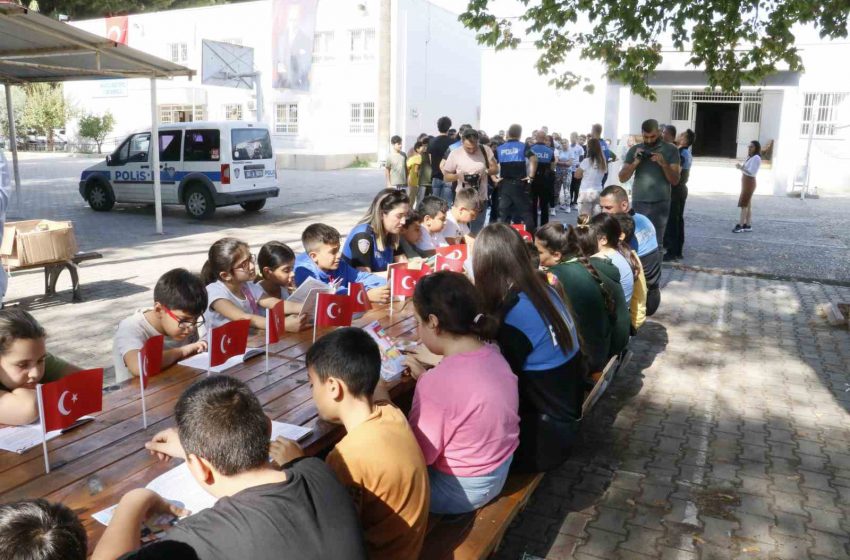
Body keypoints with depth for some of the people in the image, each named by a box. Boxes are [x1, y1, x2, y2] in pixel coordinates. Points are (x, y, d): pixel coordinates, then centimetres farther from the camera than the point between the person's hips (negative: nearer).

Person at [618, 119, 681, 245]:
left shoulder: (670, 150, 2)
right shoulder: (634, 150, 6)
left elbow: (675, 180, -2)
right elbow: (622, 178, 2)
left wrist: (663, 164, -18)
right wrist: (635, 162, -12)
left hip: (660, 203, -1)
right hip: (638, 202, 1)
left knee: (656, 243, 1)